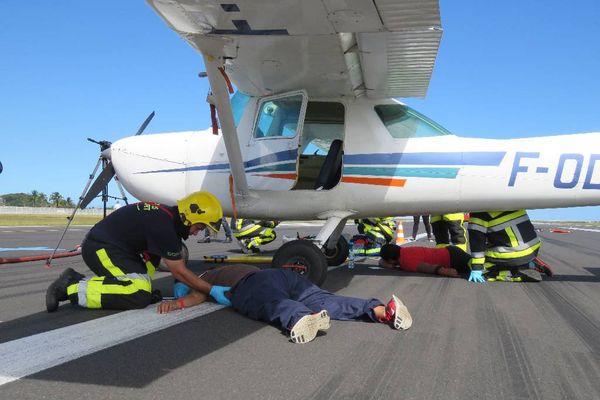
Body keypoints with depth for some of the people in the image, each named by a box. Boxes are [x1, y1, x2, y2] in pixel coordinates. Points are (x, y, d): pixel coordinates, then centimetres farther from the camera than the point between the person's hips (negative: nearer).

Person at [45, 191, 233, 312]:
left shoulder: (170, 217, 6)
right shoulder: (163, 226, -23)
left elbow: (177, 262, 15)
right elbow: (179, 271, -19)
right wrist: (212, 291, -15)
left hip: (112, 246, 10)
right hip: (99, 248, -10)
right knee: (139, 294, -22)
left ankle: (77, 280, 12)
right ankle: (71, 288, -14)